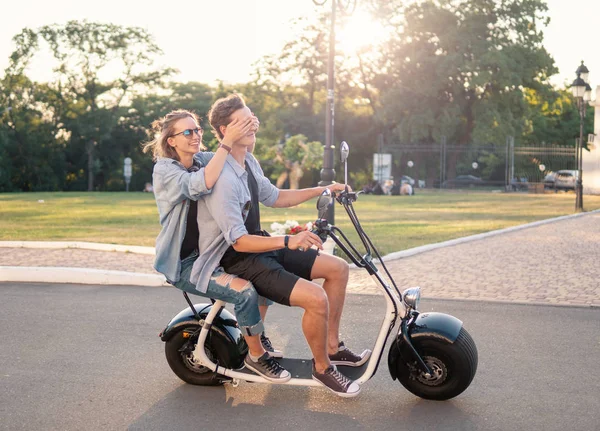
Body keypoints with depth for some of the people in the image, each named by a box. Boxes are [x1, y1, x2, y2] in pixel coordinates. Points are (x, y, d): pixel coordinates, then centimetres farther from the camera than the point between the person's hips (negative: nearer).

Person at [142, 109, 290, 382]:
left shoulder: (203, 160, 5)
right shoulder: (164, 170, -17)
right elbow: (201, 185, -36)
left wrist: (248, 134, -21)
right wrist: (226, 142, -38)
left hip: (209, 250, 8)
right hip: (183, 263, -8)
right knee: (244, 290, -25)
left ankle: (253, 330, 20)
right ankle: (256, 355, -4)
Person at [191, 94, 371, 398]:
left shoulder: (249, 163, 6)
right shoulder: (222, 178, -25)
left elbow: (275, 198, 21)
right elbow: (239, 241, -28)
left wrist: (323, 190, 16)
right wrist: (288, 242, -38)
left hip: (259, 245, 10)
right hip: (236, 260, -10)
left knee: (338, 268, 6)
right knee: (316, 298, -26)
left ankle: (332, 347, 18)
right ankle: (322, 367, 0)